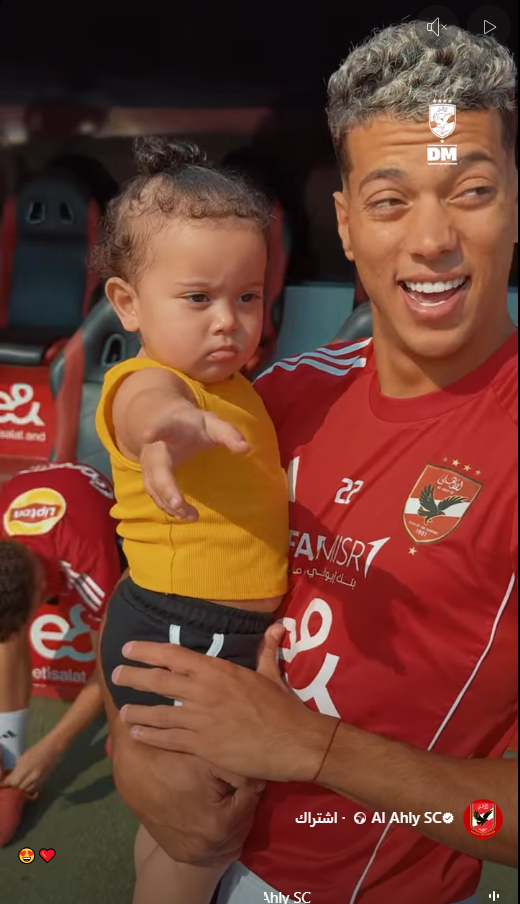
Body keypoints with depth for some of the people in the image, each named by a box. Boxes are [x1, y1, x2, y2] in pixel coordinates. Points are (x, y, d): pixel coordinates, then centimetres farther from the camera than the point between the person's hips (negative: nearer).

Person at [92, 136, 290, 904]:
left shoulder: (233, 384, 8)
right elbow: (150, 406, -48)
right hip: (175, 636, -9)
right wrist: (166, 428, -69)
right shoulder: (147, 381, -20)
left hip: (235, 634, 9)